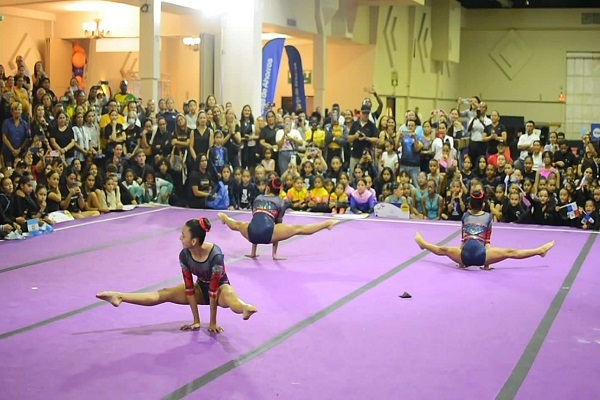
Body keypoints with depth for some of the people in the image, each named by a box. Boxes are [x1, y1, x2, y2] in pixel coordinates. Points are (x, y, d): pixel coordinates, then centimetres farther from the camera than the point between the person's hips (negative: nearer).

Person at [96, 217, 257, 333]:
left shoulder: (215, 255, -34)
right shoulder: (184, 255, -18)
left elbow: (214, 289, -32)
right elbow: (189, 287, -15)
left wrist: (212, 323, -29)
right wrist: (196, 321, -14)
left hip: (220, 287, -5)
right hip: (201, 287, 5)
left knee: (229, 297, -43)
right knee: (164, 294, -10)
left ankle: (245, 308, -77)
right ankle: (119, 297, -19)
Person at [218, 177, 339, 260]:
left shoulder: (258, 199, 29)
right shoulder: (281, 203, 21)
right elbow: (277, 225, 22)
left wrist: (253, 252, 38)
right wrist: (274, 253, 27)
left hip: (252, 233, 3)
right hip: (267, 232, -3)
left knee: (238, 225, 36)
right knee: (298, 229, 3)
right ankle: (327, 223, -2)